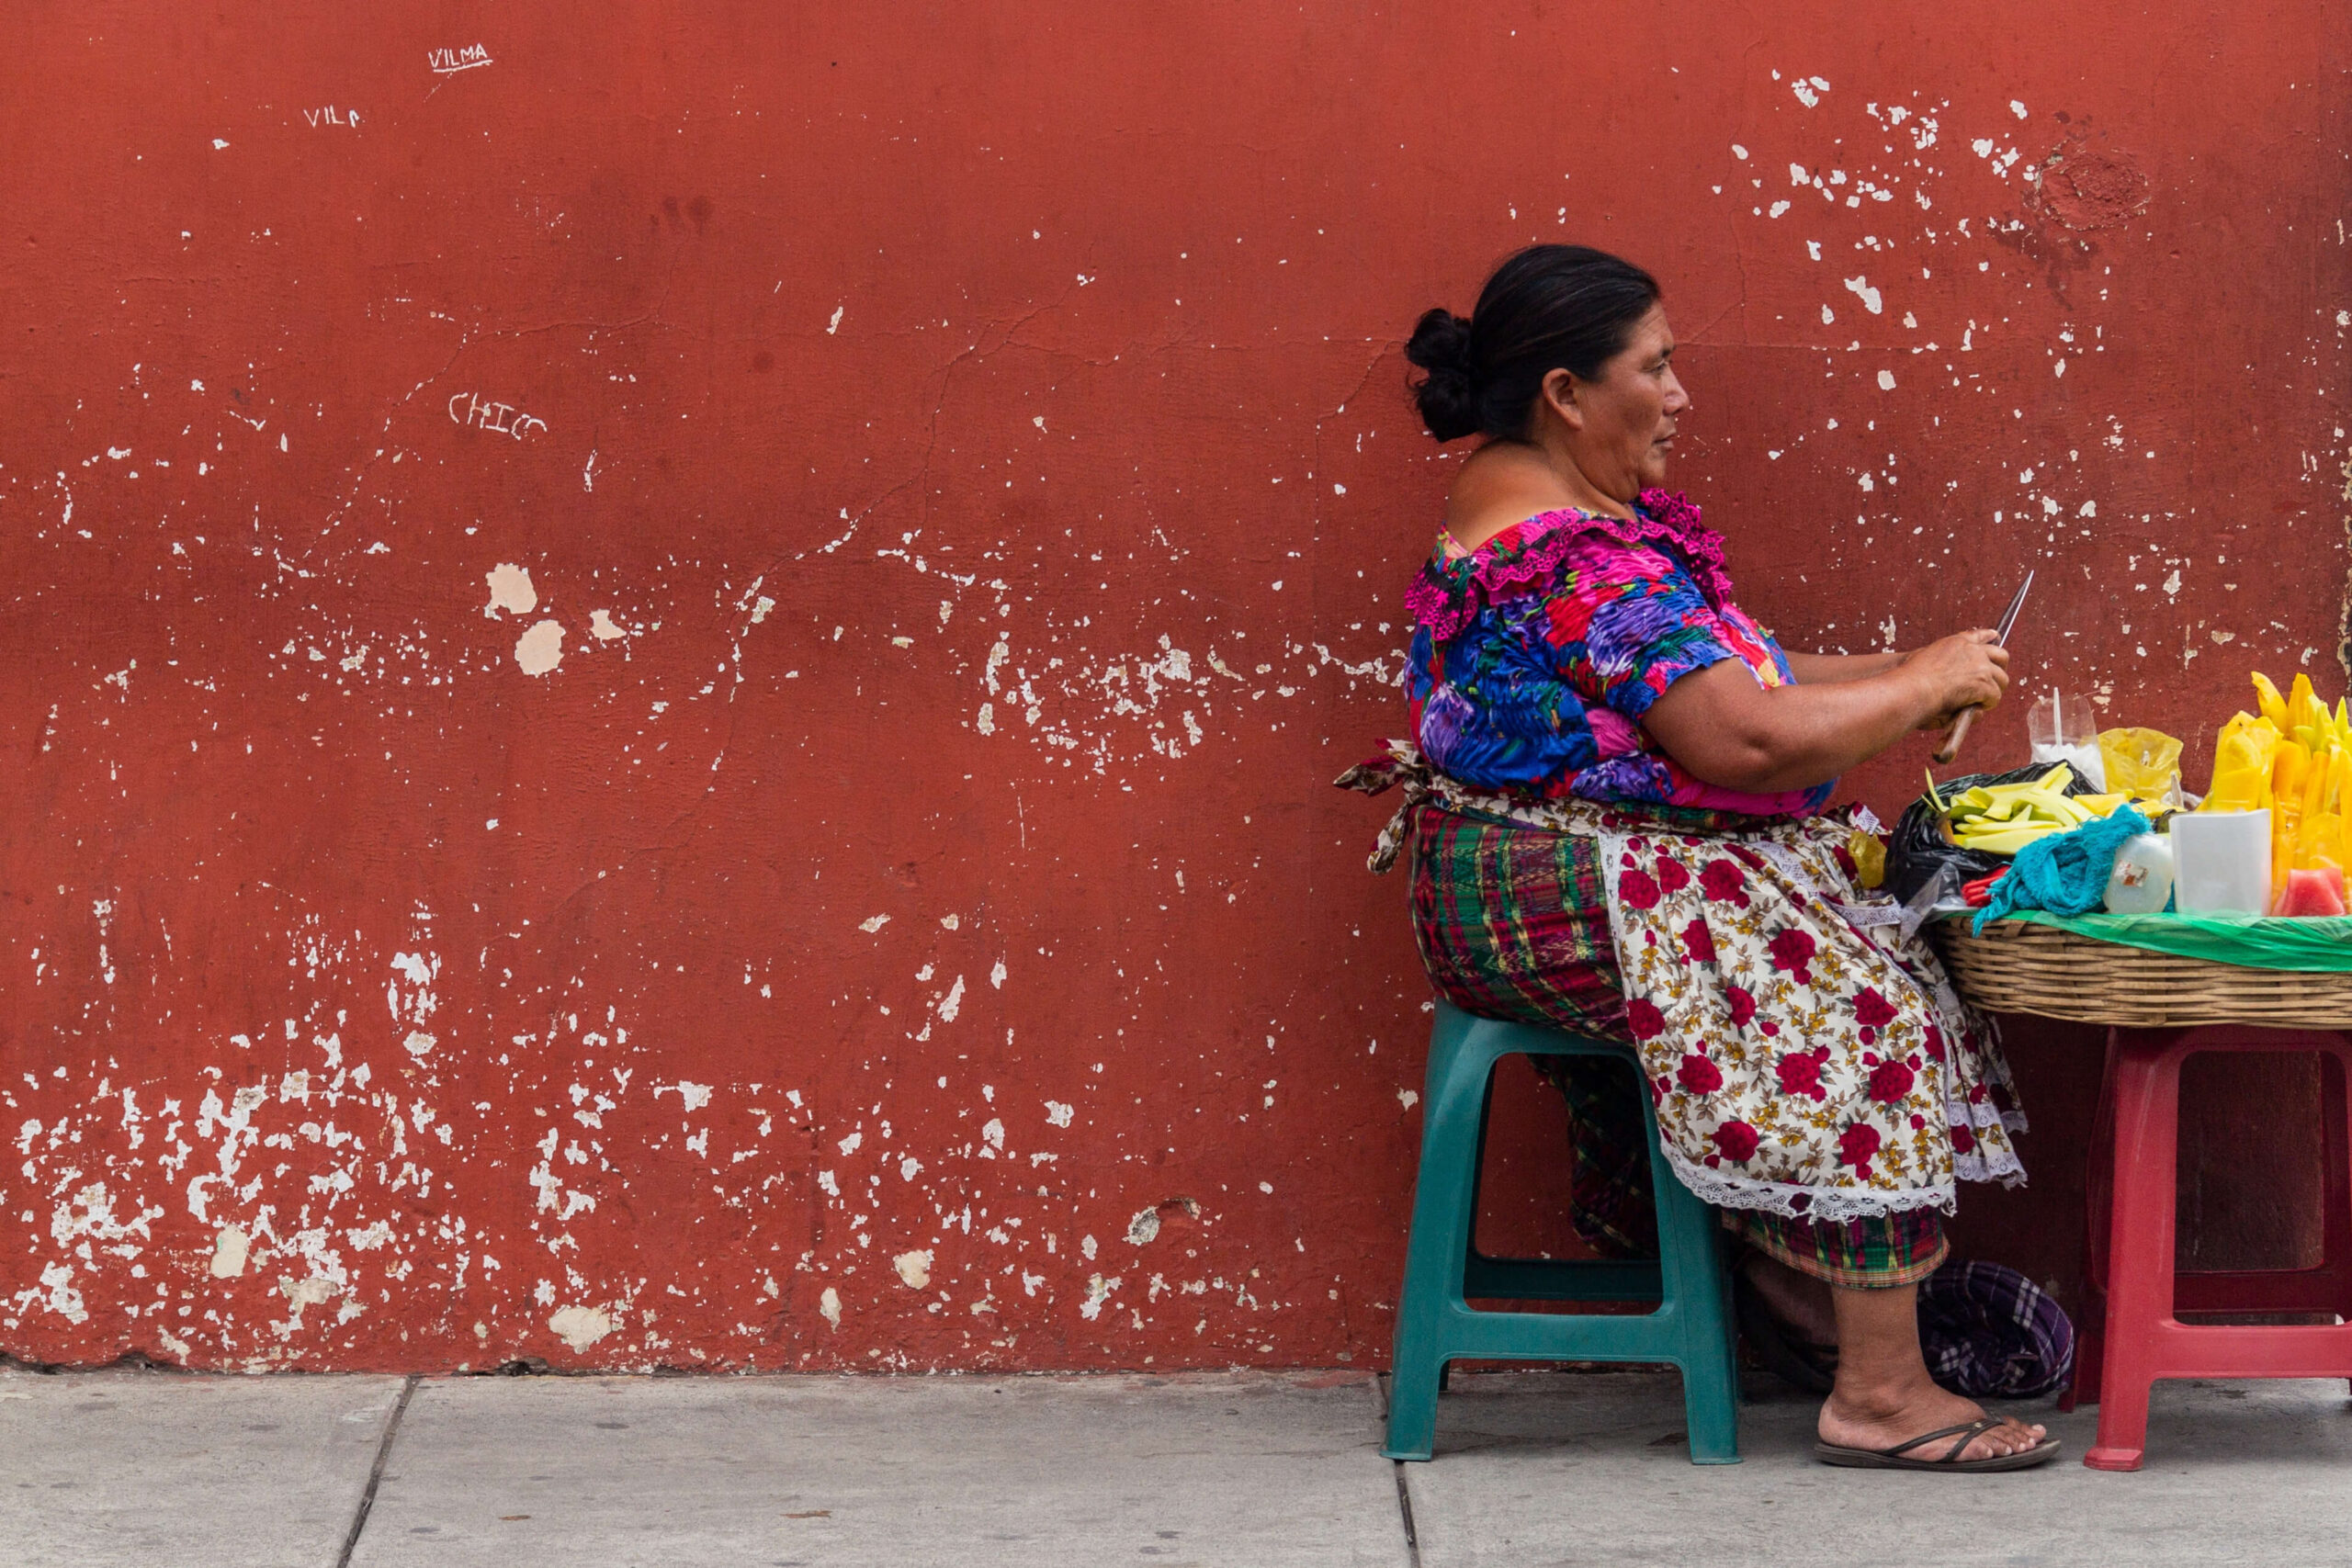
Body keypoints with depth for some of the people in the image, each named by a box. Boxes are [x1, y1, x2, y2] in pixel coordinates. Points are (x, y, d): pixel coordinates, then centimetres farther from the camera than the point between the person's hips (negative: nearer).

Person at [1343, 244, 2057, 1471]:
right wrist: (1923, 685, -12)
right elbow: (1745, 737, -27)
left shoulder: (1507, 500, 13)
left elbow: (1696, 678, 16)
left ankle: (1776, 1258, 11)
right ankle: (1880, 1394, -13)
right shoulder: (1580, 561, -22)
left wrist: (1890, 676, 6)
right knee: (1861, 1007, -15)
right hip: (1574, 902, -11)